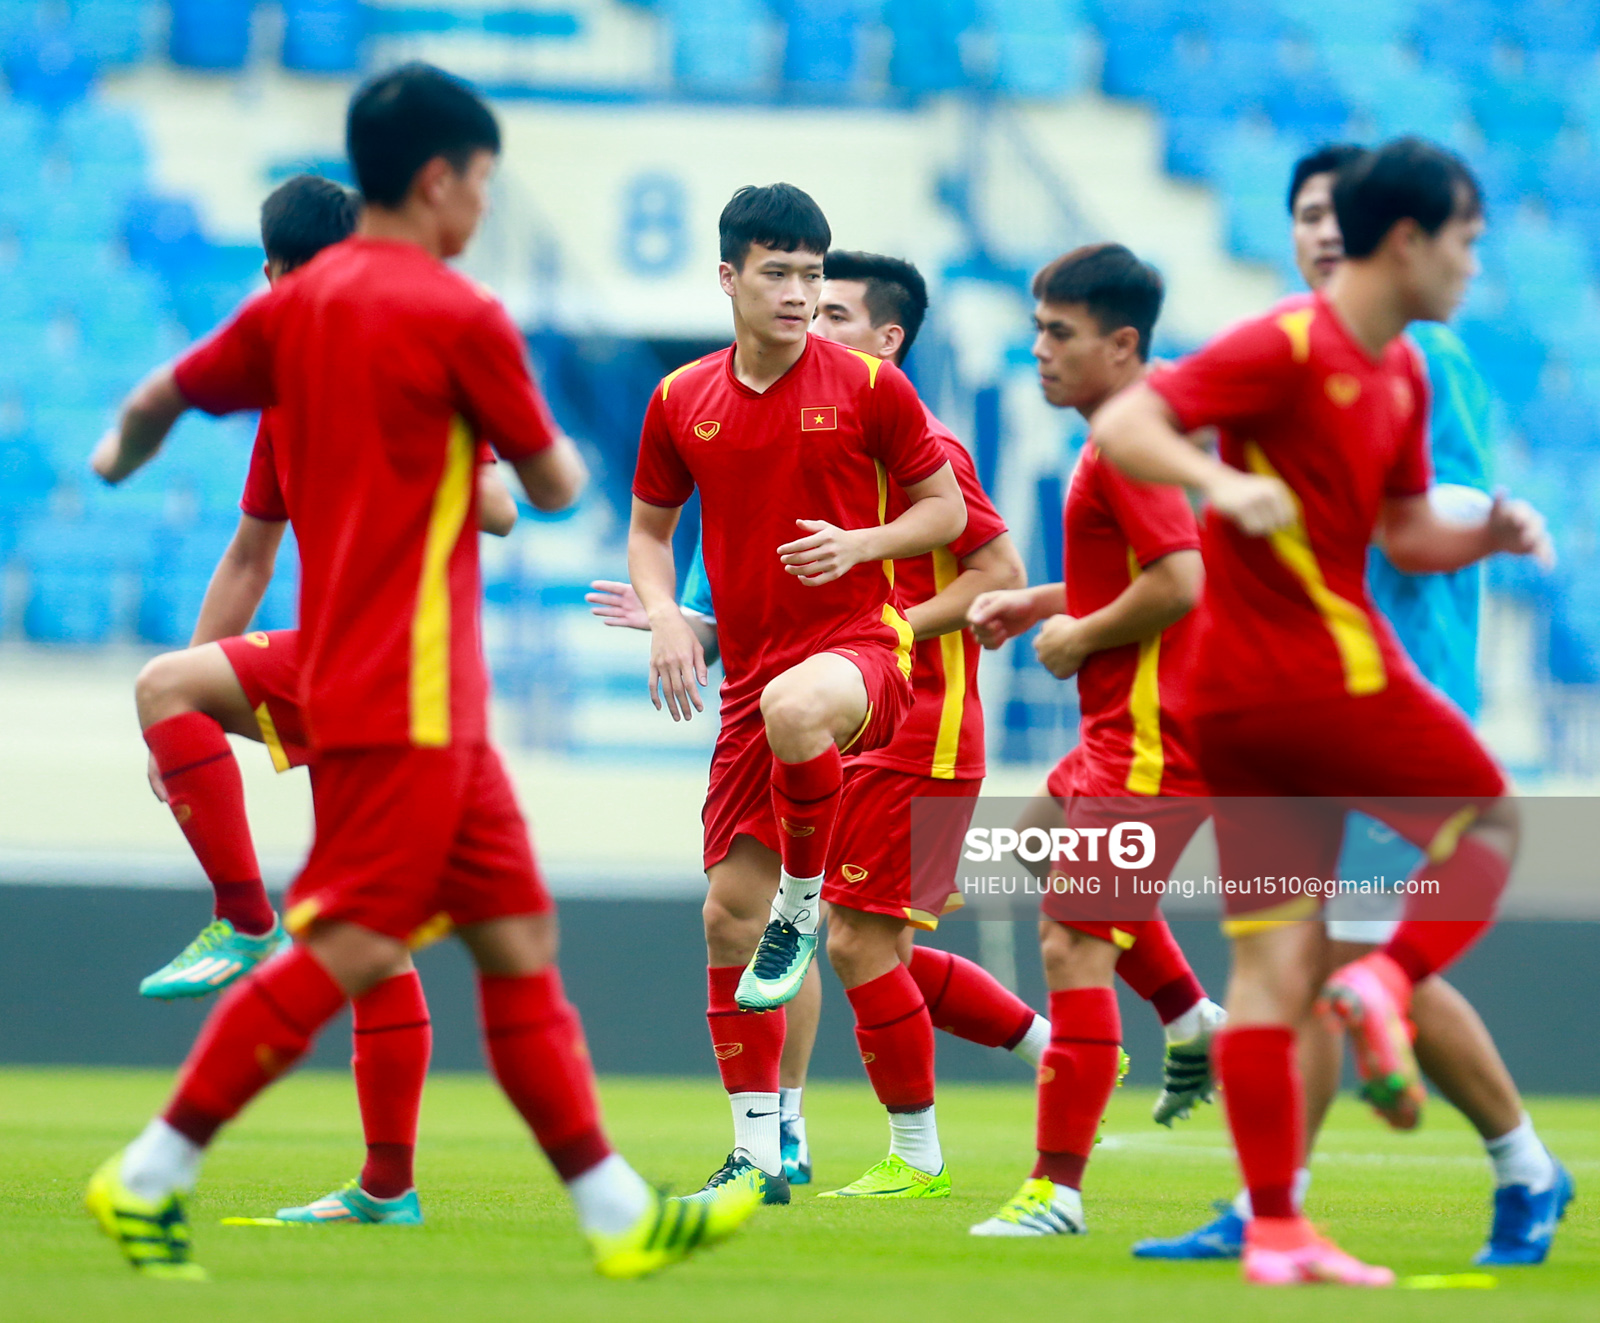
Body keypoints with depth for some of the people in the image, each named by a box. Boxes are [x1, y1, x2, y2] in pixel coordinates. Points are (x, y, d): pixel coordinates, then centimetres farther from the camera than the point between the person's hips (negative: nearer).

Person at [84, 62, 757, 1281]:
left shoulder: (297, 303, 10)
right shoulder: (461, 318, -11)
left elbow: (163, 397, 21)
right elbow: (555, 485, -2)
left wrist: (124, 453, 44)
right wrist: (560, 460, 22)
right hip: (406, 690, -9)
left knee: (517, 931, 7)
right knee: (352, 946, -9)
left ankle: (617, 1212, 7)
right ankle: (149, 1178, -7)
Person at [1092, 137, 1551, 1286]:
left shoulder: (1400, 374, 15)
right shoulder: (1288, 349, -12)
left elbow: (1403, 533, 23)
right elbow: (1123, 426, -19)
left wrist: (1488, 535, 3)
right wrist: (1224, 482, -36)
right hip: (1331, 674, -8)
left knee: (1273, 967, 4)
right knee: (1492, 821, 6)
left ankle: (1275, 1230, 2)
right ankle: (1390, 984, -12)